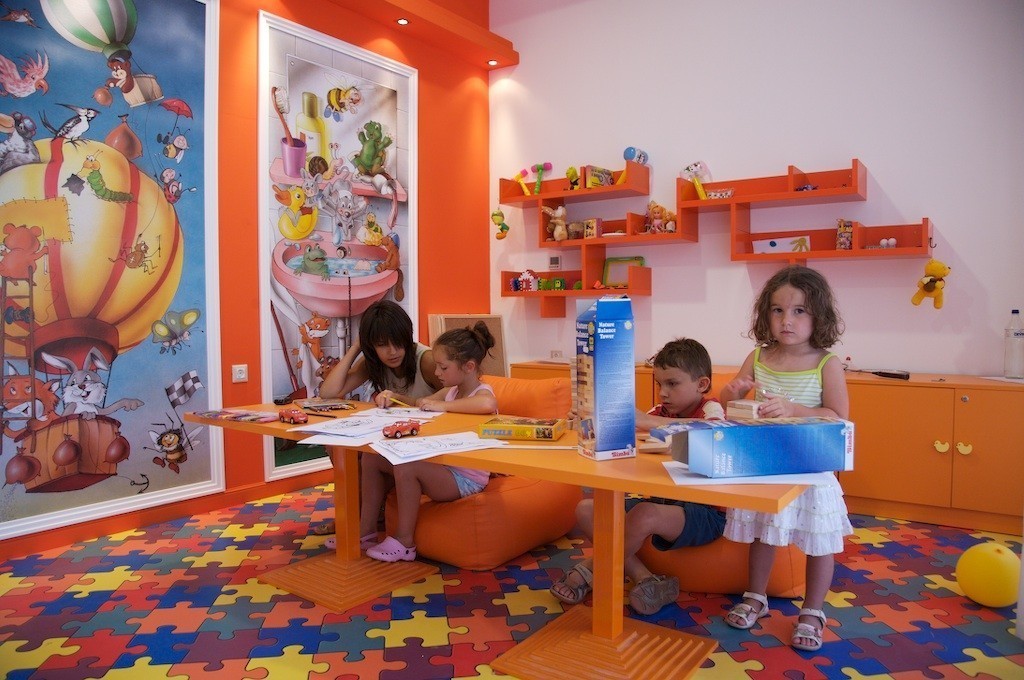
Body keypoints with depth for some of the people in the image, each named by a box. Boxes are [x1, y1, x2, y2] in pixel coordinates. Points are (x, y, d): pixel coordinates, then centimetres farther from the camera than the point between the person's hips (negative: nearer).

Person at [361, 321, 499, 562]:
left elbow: (488, 404, -42)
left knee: (405, 468, -32)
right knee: (372, 459, 5)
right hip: (442, 465, 9)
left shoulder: (482, 392, -16)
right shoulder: (451, 391, 9)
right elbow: (420, 404, 22)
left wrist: (442, 405, -31)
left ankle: (404, 542, -13)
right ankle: (366, 532, 12)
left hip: (466, 477, -9)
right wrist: (394, 396, 1)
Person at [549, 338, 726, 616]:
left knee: (644, 515, -36)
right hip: (662, 499, 7)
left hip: (706, 511, -7)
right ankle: (645, 580, -13)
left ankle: (591, 570, -8)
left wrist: (645, 421, -42)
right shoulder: (661, 413, 10)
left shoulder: (711, 409, -8)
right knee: (586, 509, -5)